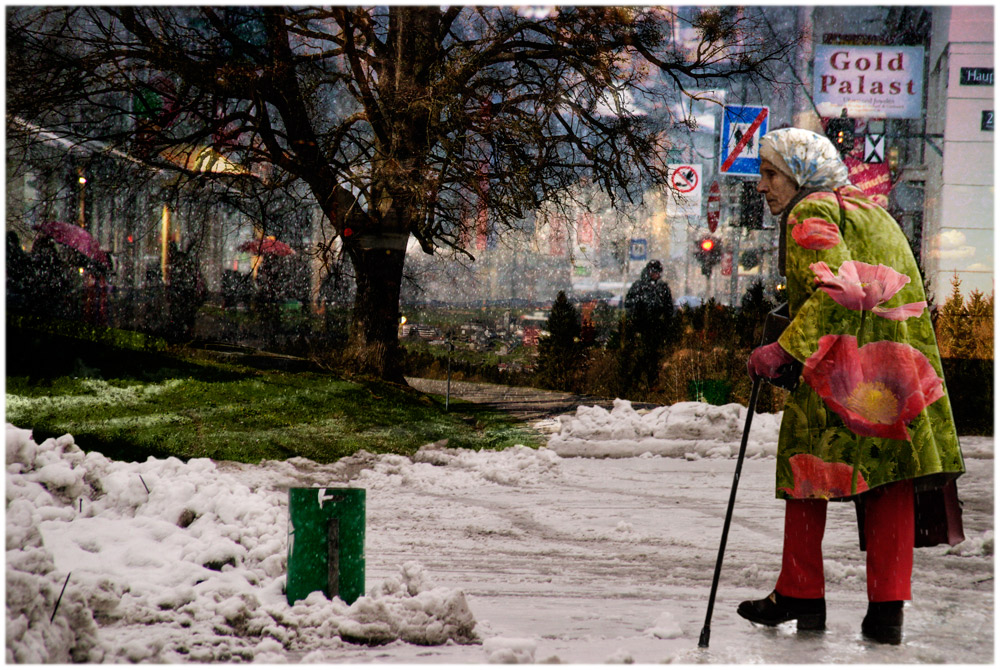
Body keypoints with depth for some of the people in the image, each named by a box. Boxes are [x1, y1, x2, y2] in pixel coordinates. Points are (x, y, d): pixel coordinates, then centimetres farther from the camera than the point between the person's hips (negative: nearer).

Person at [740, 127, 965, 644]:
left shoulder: (810, 214, -5)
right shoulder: (871, 211, 22)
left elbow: (838, 291, -20)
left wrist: (786, 349, -22)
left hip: (840, 369, -8)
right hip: (902, 365, 8)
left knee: (804, 472, 6)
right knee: (891, 483, 7)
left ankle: (800, 597, 11)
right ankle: (887, 611, 5)